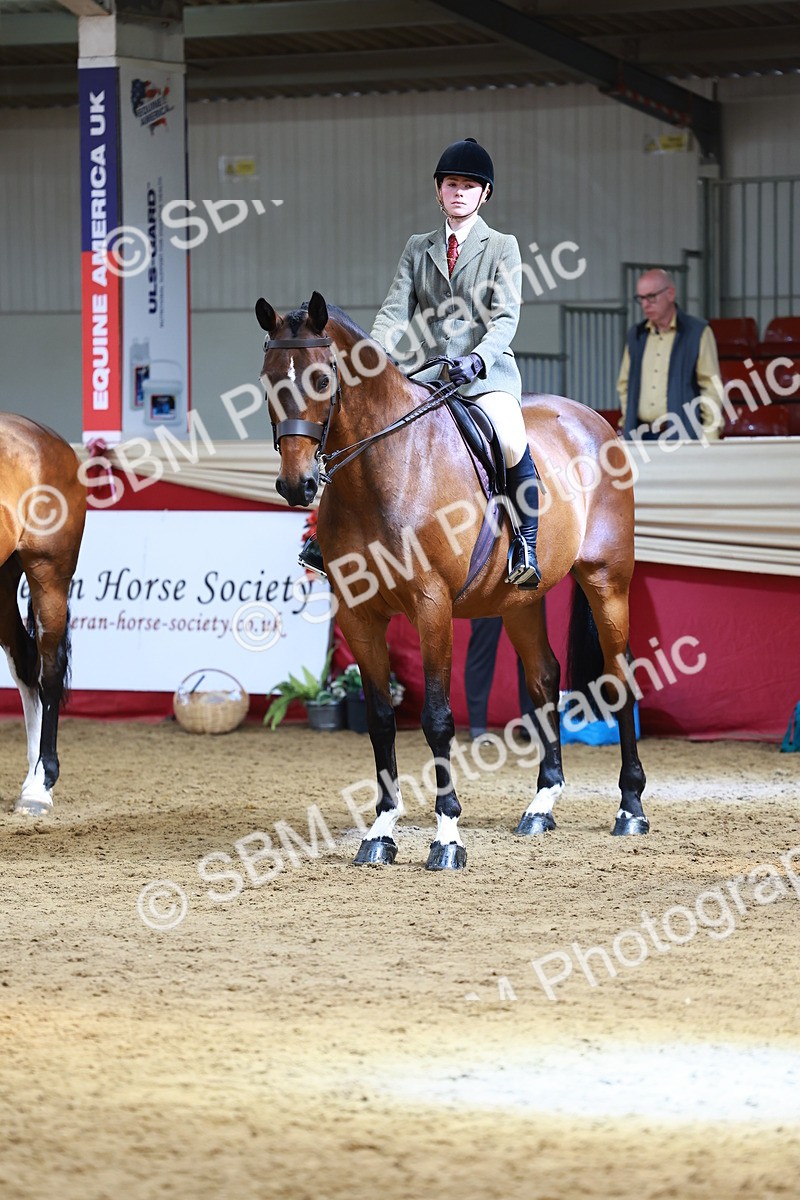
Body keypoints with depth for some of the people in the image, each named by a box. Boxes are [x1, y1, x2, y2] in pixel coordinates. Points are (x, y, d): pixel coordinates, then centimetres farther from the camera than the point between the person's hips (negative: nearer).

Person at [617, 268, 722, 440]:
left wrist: (709, 437, -8)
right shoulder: (636, 335, 16)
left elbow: (711, 388, -2)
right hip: (641, 436, 4)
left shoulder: (697, 332, 1)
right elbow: (624, 385, 22)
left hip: (682, 437, -4)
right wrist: (627, 424, 11)